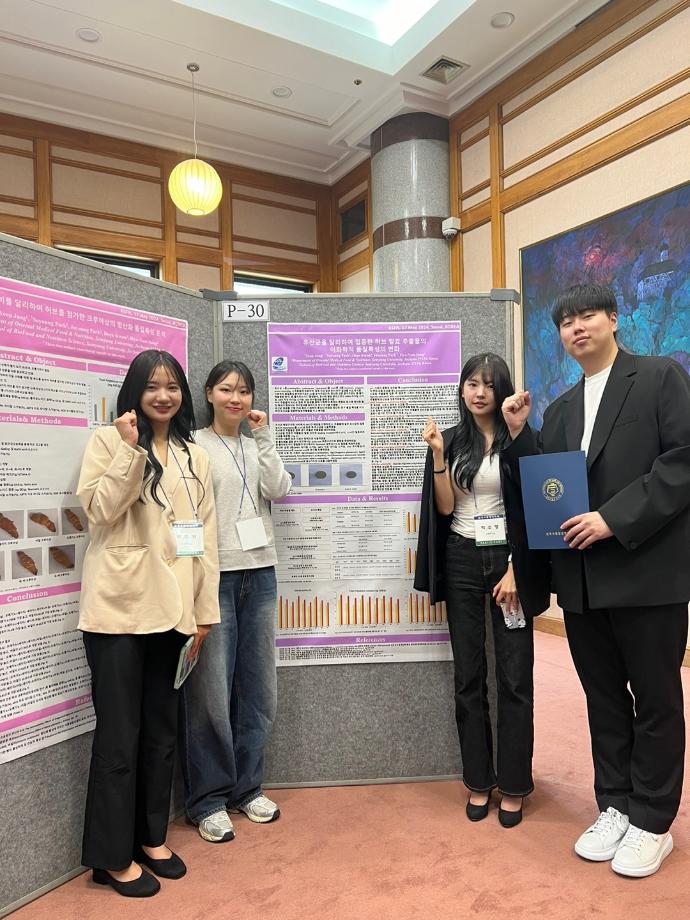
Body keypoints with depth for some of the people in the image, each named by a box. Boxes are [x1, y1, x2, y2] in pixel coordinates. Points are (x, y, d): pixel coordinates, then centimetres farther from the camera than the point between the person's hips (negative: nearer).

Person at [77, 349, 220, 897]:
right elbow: (99, 512, -13)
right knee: (120, 732, 4)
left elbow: (206, 536, 9)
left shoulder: (195, 456, 10)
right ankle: (113, 856, 22)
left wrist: (205, 610, 6)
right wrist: (130, 449, -19)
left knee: (163, 728, 15)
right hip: (119, 607, -4)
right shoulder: (108, 441, -1)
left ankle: (152, 837, 34)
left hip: (171, 608, 5)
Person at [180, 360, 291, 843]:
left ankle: (247, 786, 29)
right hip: (213, 576, -5)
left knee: (260, 687, 11)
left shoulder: (258, 446, 14)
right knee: (211, 691, 0)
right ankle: (209, 800, 18)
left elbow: (280, 490, -2)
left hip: (259, 573, 5)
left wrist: (264, 437, -4)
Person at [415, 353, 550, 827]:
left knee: (515, 676, 2)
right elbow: (444, 508, -1)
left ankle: (513, 785, 17)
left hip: (509, 561, -2)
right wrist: (437, 456, -11)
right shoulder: (451, 441, 6)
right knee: (468, 675, 8)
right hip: (461, 563, 3)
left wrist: (515, 571, -9)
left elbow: (532, 509, -3)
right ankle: (478, 782, 22)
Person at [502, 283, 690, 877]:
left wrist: (614, 519, -19)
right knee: (603, 698, 16)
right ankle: (615, 808, 32)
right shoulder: (562, 409, 14)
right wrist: (519, 434, -3)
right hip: (583, 577, 6)